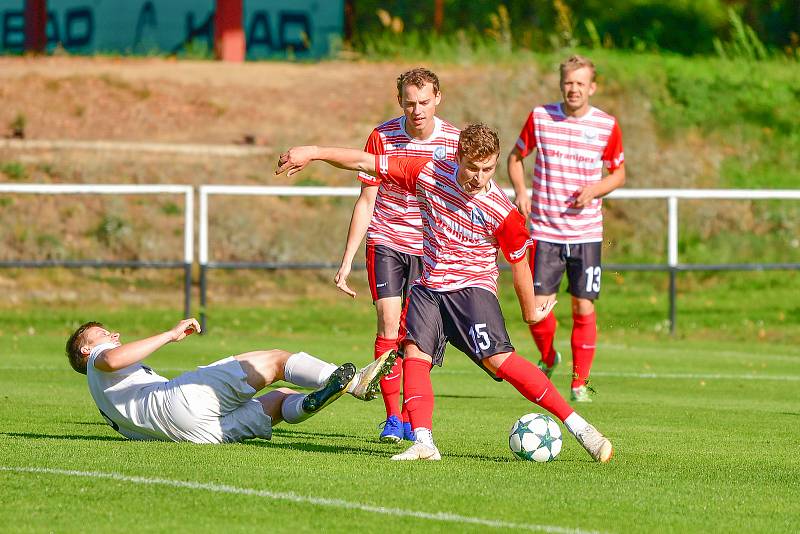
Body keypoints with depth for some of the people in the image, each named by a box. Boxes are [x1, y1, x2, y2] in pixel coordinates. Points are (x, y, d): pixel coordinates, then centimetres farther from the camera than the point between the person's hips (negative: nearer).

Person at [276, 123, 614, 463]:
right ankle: (423, 443, -20)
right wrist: (313, 153, -2)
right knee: (414, 351, -17)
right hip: (429, 286, 5)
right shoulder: (429, 174, -8)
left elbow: (519, 262, 0)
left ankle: (577, 426, -18)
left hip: (472, 286, -5)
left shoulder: (501, 212, -15)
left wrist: (530, 312, 10)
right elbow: (365, 163, -2)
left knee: (498, 359, -20)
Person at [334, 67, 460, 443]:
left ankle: (411, 418, 11)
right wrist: (347, 261, -4)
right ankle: (392, 417, -4)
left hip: (431, 249, 1)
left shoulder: (455, 142, -6)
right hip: (386, 242, -1)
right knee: (389, 324, -12)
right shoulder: (382, 138, -8)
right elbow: (366, 202, -2)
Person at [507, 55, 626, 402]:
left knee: (583, 308, -3)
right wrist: (520, 190, -4)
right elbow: (516, 156, 14)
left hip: (587, 233, 0)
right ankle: (547, 360, 26)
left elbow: (618, 173, 11)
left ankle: (580, 381, 11)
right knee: (538, 307, -5)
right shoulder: (540, 117, 0)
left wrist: (595, 189, -9)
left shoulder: (607, 126, 0)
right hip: (544, 231, 0)